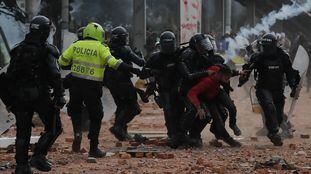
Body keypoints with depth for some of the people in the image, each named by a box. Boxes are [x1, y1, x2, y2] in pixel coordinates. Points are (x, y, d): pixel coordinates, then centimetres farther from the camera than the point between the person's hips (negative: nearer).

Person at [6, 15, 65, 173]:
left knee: (23, 132, 10)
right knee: (53, 128, 9)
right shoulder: (47, 50, -9)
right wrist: (59, 96, -11)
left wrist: (10, 98, 16)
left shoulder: (18, 49, 7)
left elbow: (10, 76, 10)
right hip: (40, 95, -5)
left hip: (20, 96, 5)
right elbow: (54, 76, -15)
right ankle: (38, 156, -5)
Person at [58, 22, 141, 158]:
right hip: (92, 86, -3)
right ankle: (93, 148, 8)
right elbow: (113, 63, -18)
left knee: (74, 111, 26)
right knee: (96, 117, 8)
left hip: (76, 84, 3)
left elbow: (62, 61, 4)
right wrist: (133, 70, -18)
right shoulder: (100, 48, -6)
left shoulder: (76, 45, 5)